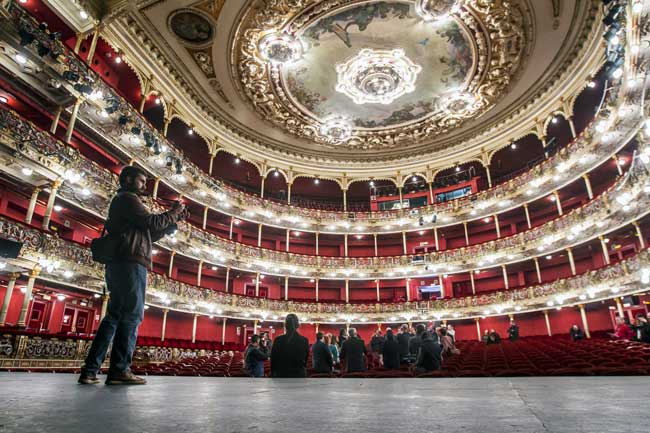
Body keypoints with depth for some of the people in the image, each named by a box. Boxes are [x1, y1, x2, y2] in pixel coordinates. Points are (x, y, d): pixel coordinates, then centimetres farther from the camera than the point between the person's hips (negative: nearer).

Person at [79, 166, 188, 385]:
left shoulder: (122, 201, 30)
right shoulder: (128, 198, 0)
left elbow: (150, 233, 25)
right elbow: (151, 222, -12)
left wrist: (175, 220, 20)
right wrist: (173, 213, 3)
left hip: (118, 265, 10)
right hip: (130, 263, -10)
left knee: (114, 316, 8)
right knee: (132, 316, -10)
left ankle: (90, 371, 6)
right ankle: (120, 370, -11)